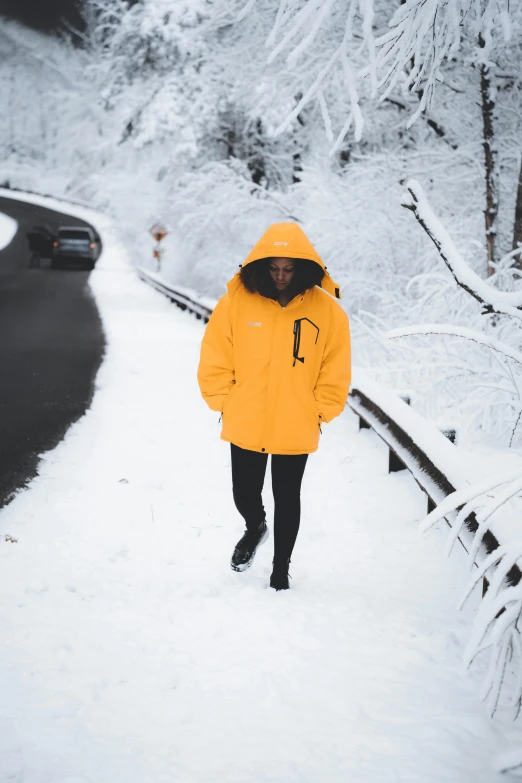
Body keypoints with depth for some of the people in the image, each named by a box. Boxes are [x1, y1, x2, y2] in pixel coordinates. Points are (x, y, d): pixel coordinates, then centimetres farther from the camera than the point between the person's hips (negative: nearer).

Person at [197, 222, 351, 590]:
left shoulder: (327, 310, -7)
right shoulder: (237, 301, -9)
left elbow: (336, 371, 0)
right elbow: (215, 358, -2)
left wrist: (318, 412, -2)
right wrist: (223, 402, -2)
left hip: (296, 431, 0)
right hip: (244, 426, 0)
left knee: (287, 500, 12)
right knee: (245, 495, 11)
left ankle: (281, 568, 31)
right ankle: (255, 528, 46)